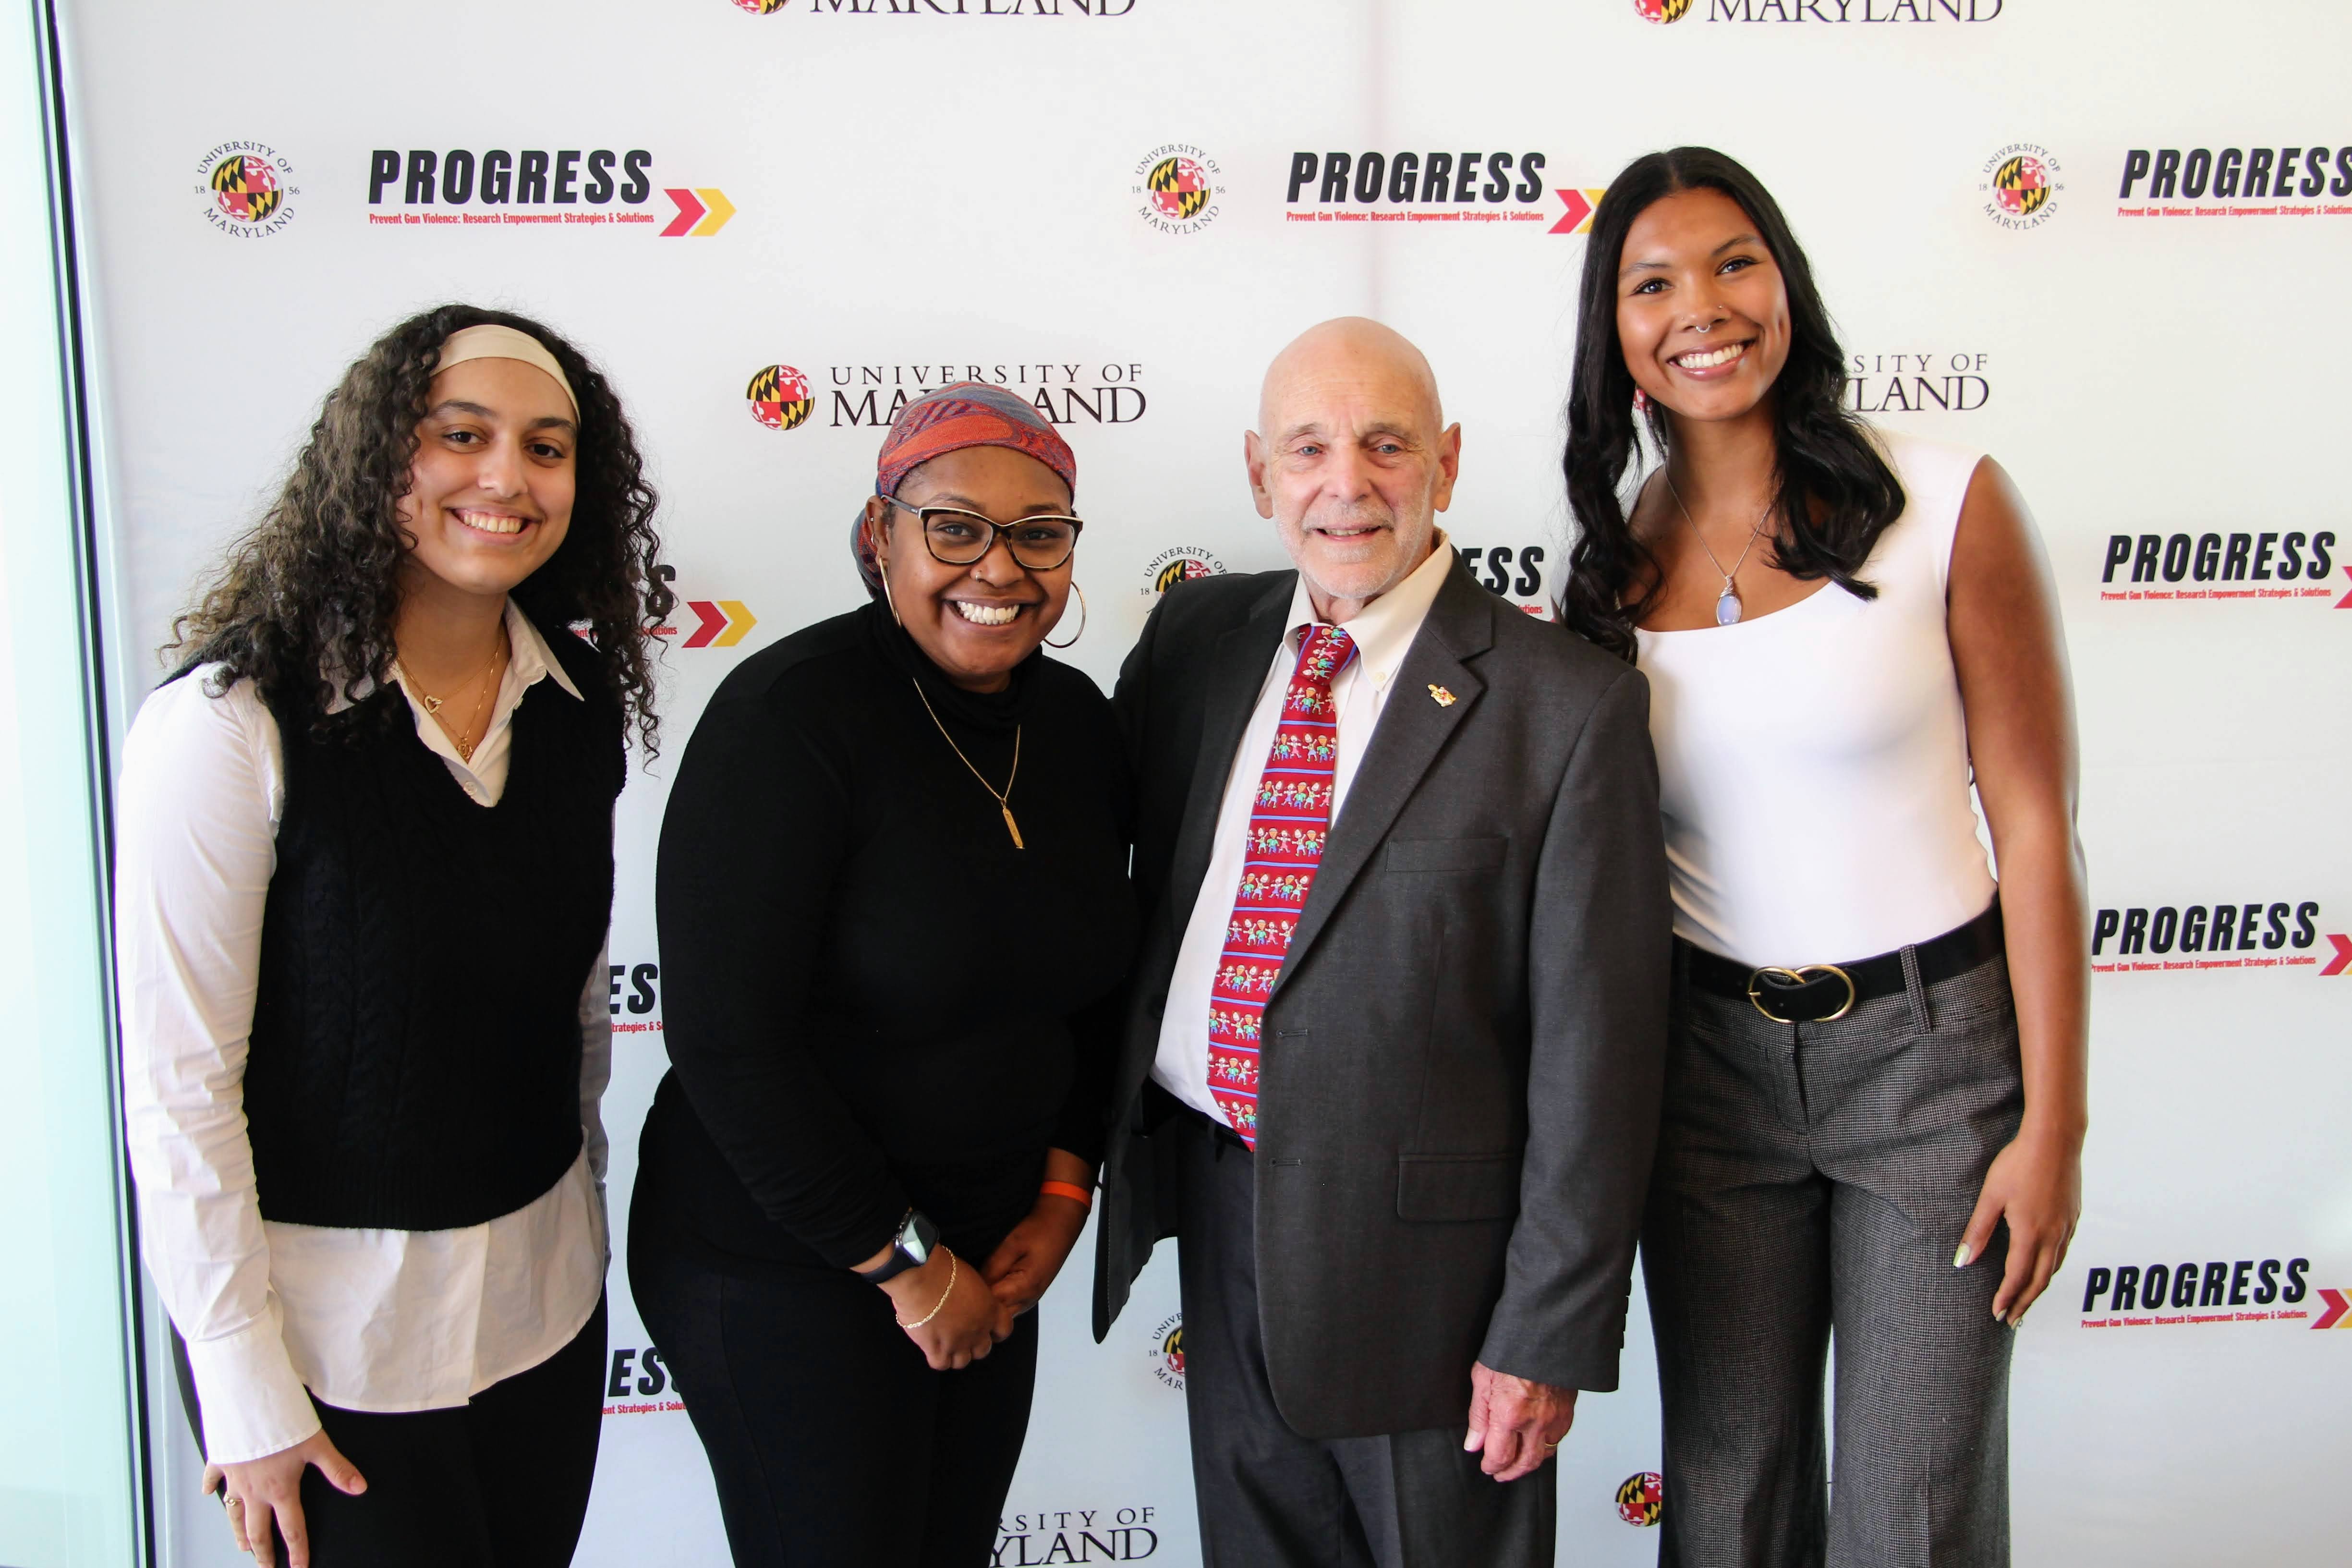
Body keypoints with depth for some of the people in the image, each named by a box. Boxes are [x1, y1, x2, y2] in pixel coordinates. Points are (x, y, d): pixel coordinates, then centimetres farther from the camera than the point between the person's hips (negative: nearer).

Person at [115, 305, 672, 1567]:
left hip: (544, 1299, 5)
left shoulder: (579, 698, 0)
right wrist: (249, 1395, -14)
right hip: (328, 1320, -5)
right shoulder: (233, 724, -17)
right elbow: (177, 1084, -16)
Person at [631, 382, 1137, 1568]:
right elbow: (725, 1038, -21)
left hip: (989, 1260, 6)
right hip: (783, 1267, -6)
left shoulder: (1077, 721, 2)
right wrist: (904, 1264, -14)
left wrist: (1062, 1198, 3)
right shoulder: (791, 714, -18)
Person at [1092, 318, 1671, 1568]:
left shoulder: (1570, 705, -14)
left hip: (1425, 1256, -5)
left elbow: (1595, 1043, -13)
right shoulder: (1195, 636, 3)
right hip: (1218, 1225, 5)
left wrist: (1551, 1333, -13)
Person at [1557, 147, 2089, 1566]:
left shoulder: (1948, 504, -8)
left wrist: (2054, 1125, -8)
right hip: (1708, 1059, 3)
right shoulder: (1616, 560, 2)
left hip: (1932, 1044, -3)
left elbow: (2035, 822, -7)